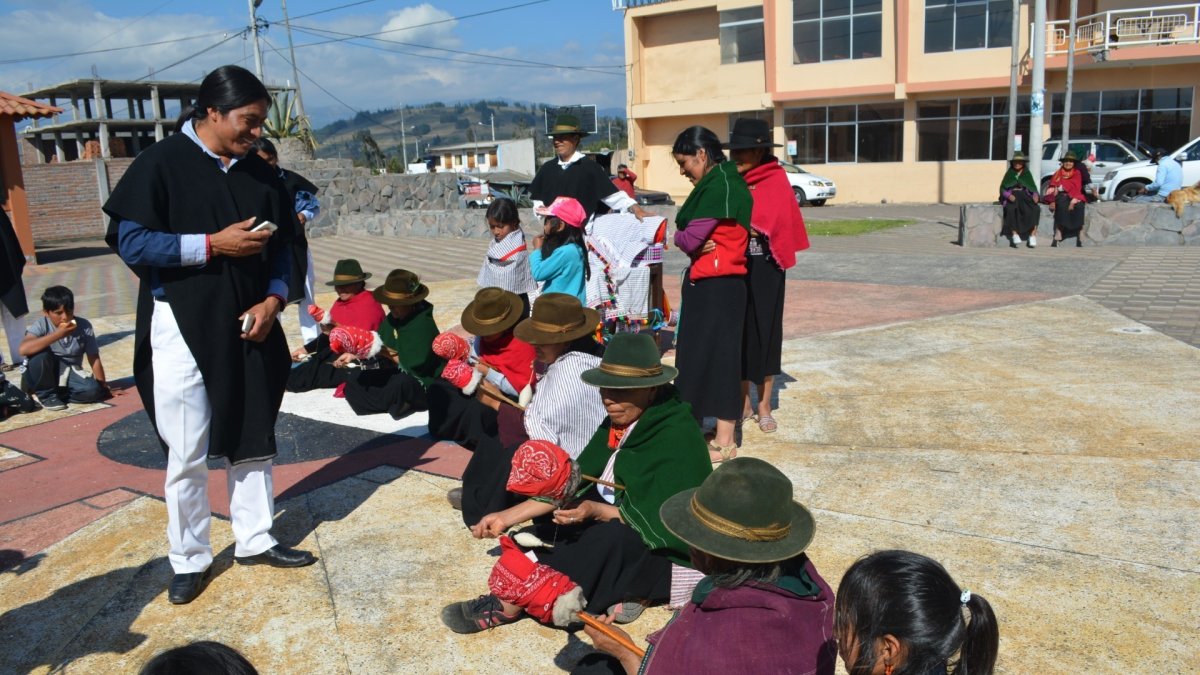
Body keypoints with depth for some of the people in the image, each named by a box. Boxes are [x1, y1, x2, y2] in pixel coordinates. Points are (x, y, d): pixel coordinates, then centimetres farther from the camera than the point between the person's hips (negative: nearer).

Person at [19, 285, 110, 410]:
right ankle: (46, 395, -9)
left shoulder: (84, 326, -10)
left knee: (93, 389, -29)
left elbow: (94, 359, -5)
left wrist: (104, 387, -5)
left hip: (70, 375, 1)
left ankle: (59, 394, 1)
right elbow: (24, 349, -35)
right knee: (40, 354, -33)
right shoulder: (42, 325, -16)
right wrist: (57, 334, -37)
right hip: (44, 376, -1)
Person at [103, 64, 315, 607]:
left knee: (252, 440, 13)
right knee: (188, 454, 2)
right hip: (181, 326, -5)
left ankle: (255, 540, 28)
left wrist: (273, 299, -4)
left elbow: (281, 246, 12)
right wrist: (213, 244, -18)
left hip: (248, 326, 5)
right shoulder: (160, 163, -7)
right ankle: (188, 560, 19)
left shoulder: (260, 173, 7)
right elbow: (129, 241, -12)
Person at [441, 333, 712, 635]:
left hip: (667, 551, -7)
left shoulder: (677, 436, -18)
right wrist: (507, 517, -3)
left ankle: (509, 603, -30)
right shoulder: (618, 425, 3)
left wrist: (597, 511, -34)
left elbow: (663, 519, -21)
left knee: (613, 538, -35)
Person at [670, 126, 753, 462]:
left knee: (719, 355, -2)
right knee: (698, 353, 13)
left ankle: (725, 442, 8)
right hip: (706, 283, 9)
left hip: (717, 286, -9)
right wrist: (693, 242, -9)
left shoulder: (719, 185, -17)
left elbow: (689, 239, -19)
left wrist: (681, 237, 1)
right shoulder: (719, 183, 14)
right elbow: (686, 234, 11)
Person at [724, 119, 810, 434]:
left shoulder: (777, 182, -7)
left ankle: (764, 407, 15)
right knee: (737, 331, 8)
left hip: (764, 269, -3)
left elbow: (779, 226, -15)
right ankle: (744, 403, 21)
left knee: (764, 331, 4)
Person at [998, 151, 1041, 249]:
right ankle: (1014, 234, -38)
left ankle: (1033, 235, -32)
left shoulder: (1027, 174, 20)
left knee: (1035, 209, -30)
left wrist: (1035, 195, -7)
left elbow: (1033, 188, 16)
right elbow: (1002, 188, 7)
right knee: (1011, 209, -38)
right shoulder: (1009, 174, 16)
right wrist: (1008, 195, -15)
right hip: (1012, 196, -2)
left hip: (1025, 196, 2)